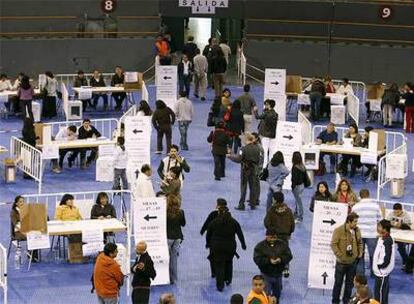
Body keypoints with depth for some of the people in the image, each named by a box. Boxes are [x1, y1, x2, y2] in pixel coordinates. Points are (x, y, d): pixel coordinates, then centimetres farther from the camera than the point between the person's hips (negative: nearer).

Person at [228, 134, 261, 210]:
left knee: (243, 187, 3)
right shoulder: (257, 149, -3)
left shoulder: (244, 149, -18)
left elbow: (238, 159, -17)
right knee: (253, 186, 12)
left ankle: (241, 205, 5)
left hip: (245, 169, -4)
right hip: (253, 169, 4)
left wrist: (230, 156, -5)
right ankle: (253, 204, 16)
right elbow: (258, 160, 3)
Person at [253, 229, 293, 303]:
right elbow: (257, 259, -17)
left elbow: (289, 256, -3)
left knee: (277, 294, 21)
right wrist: (269, 261, -30)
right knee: (266, 295, -8)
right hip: (266, 275, -4)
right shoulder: (260, 246, -9)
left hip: (278, 274, 4)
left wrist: (281, 259, -24)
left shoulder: (282, 244, 0)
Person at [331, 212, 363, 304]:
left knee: (350, 282, 15)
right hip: (341, 262, -5)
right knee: (338, 282, 6)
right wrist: (340, 255, -20)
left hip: (353, 261, 5)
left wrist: (360, 252, 1)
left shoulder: (357, 230, 1)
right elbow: (333, 244, -15)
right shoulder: (339, 230, -17)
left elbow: (360, 242, 16)